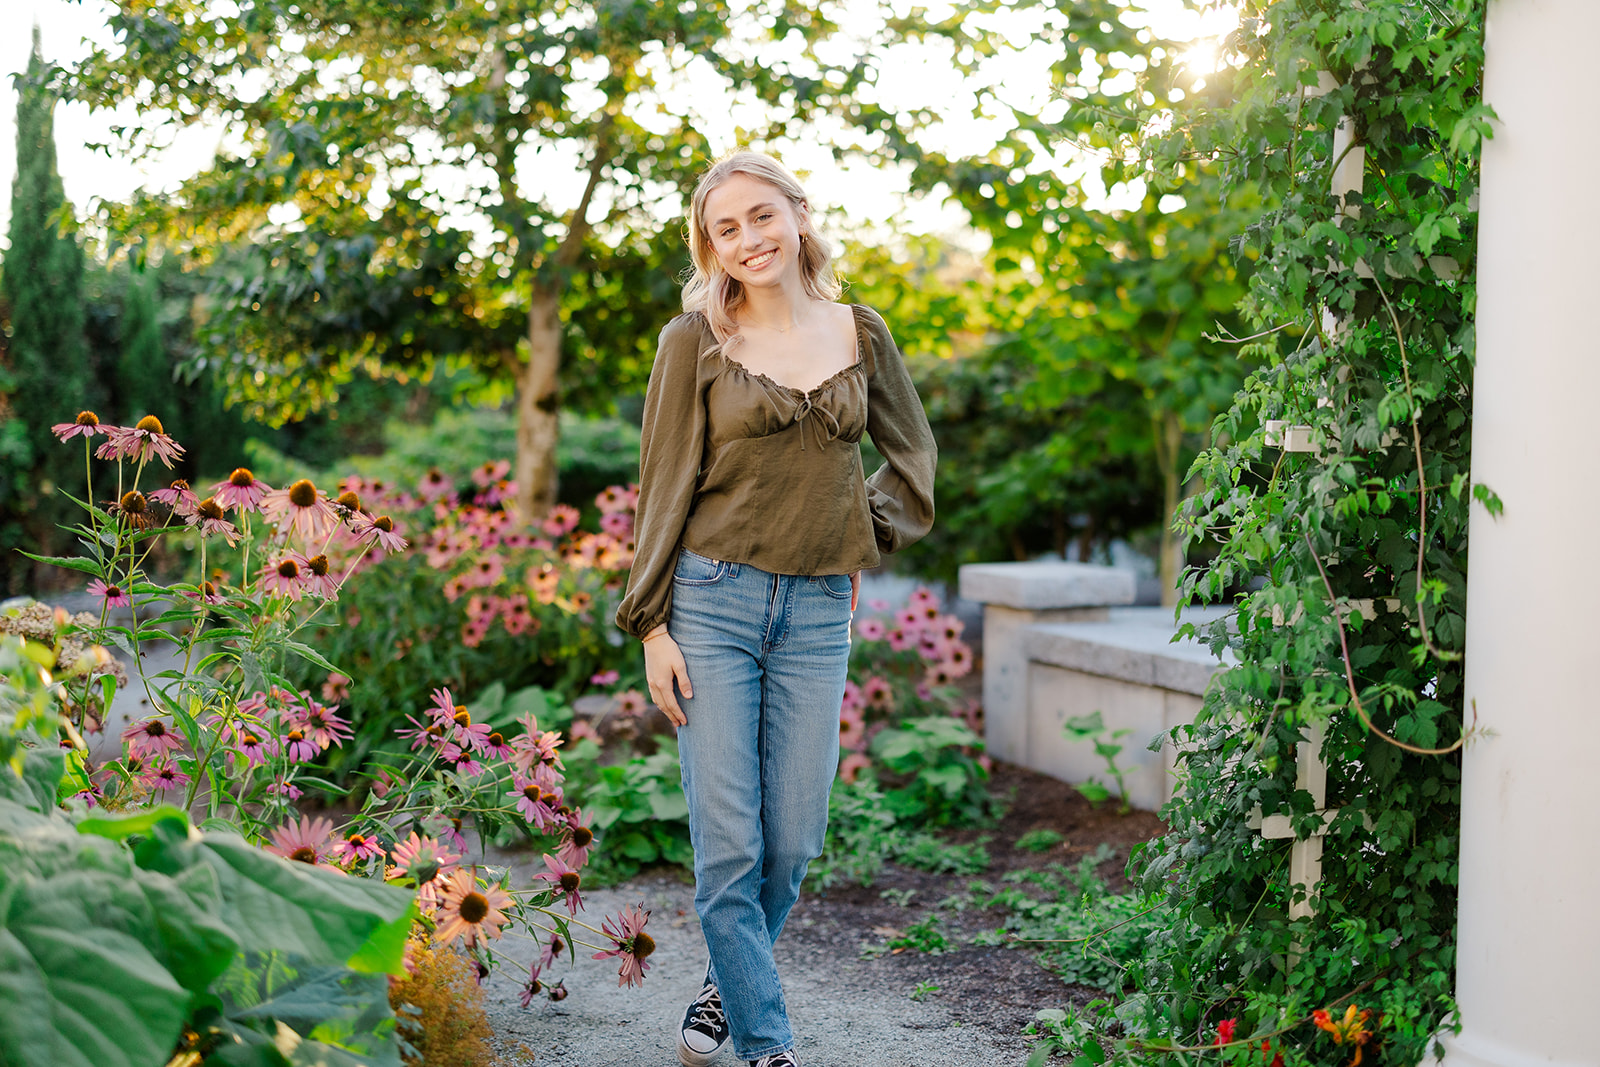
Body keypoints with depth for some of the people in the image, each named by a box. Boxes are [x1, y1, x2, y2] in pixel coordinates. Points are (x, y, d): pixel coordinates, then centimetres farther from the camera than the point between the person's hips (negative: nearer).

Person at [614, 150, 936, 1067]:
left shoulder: (859, 334, 8)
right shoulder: (696, 339, 0)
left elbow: (914, 453, 22)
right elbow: (665, 485, 0)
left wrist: (868, 538, 10)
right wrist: (651, 625, -4)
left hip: (819, 612, 3)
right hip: (714, 602, -2)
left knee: (793, 843, 5)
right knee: (728, 843, -4)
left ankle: (727, 988, 30)